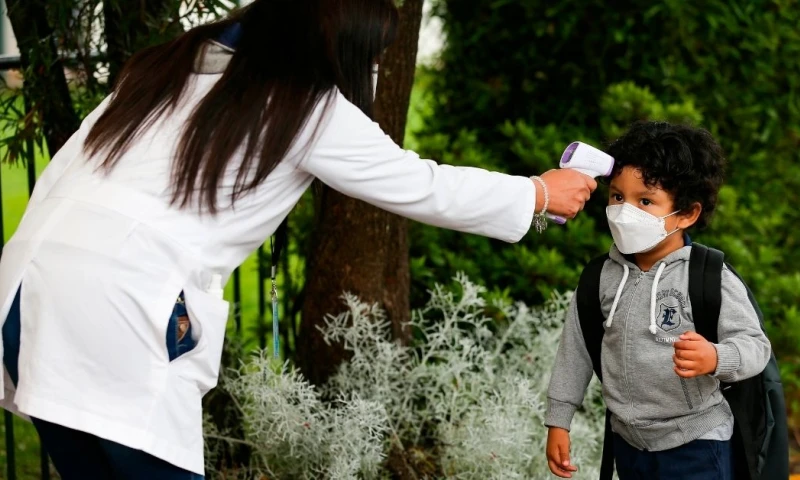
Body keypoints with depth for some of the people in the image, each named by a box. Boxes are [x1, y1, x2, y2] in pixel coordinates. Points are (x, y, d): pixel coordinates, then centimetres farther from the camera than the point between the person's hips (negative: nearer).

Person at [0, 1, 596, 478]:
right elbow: (421, 187, 9)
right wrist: (539, 193, 22)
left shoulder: (172, 65, 19)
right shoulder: (309, 109, 1)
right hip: (118, 316, -7)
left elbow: (63, 172, 15)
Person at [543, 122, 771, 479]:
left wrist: (715, 359, -37)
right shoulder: (601, 277, -2)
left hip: (695, 444, -4)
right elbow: (576, 349, 6)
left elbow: (755, 345, -17)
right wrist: (559, 421, 7)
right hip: (629, 442, 4)